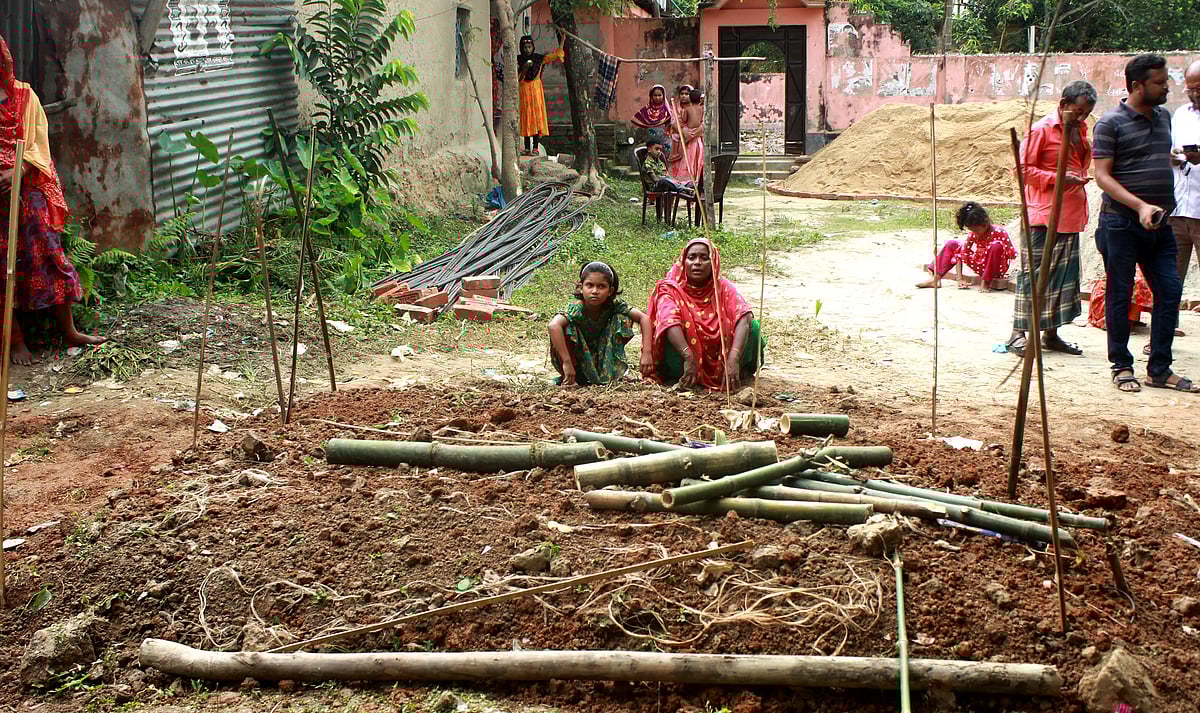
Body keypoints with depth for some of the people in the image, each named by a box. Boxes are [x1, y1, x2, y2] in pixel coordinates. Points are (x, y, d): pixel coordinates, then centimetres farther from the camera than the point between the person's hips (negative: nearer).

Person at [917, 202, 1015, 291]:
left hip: (996, 269, -5)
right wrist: (960, 279, -14)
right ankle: (936, 278, -12)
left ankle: (985, 283, -26)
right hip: (980, 267, 5)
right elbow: (961, 254, -8)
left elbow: (1012, 255, -17)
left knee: (996, 246, -36)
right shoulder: (973, 234, -5)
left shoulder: (999, 233, -19)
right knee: (951, 245, 0)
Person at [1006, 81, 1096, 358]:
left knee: (1064, 274, 9)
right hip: (1044, 215, -8)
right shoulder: (1041, 129, -8)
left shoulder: (1079, 128, 17)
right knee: (1033, 273, -6)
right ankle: (1018, 333, -1)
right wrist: (1058, 178, -19)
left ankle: (1051, 334, 16)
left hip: (1071, 215, 8)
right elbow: (1024, 169, -11)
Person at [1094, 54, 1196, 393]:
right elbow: (1102, 175, -13)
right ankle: (1121, 366, 13)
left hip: (1158, 224, 6)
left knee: (1170, 290, 2)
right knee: (1120, 294, 1)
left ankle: (1160, 369, 11)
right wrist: (1140, 205, -23)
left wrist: (1165, 205, 14)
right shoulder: (1111, 123, -8)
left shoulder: (1163, 116, 13)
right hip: (1122, 222, -6)